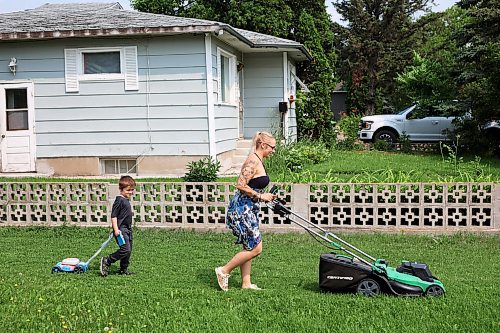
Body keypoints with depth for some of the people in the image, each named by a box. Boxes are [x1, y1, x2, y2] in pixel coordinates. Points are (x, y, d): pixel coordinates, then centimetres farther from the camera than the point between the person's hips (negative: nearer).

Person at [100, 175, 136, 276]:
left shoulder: (126, 200, 14)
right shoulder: (119, 200, -14)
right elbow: (113, 216, -18)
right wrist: (116, 229, -23)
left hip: (127, 229, 10)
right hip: (121, 229, -10)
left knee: (128, 250, 11)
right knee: (125, 249, -16)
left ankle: (123, 269, 23)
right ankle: (106, 261, -3)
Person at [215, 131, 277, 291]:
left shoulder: (258, 161, 15)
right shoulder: (253, 160, -17)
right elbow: (241, 185, -24)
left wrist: (265, 196, 13)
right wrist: (260, 196, -16)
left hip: (248, 210, 10)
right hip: (242, 210, -10)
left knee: (249, 247, 13)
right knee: (255, 248, -6)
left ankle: (246, 283, 20)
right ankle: (224, 271, 5)